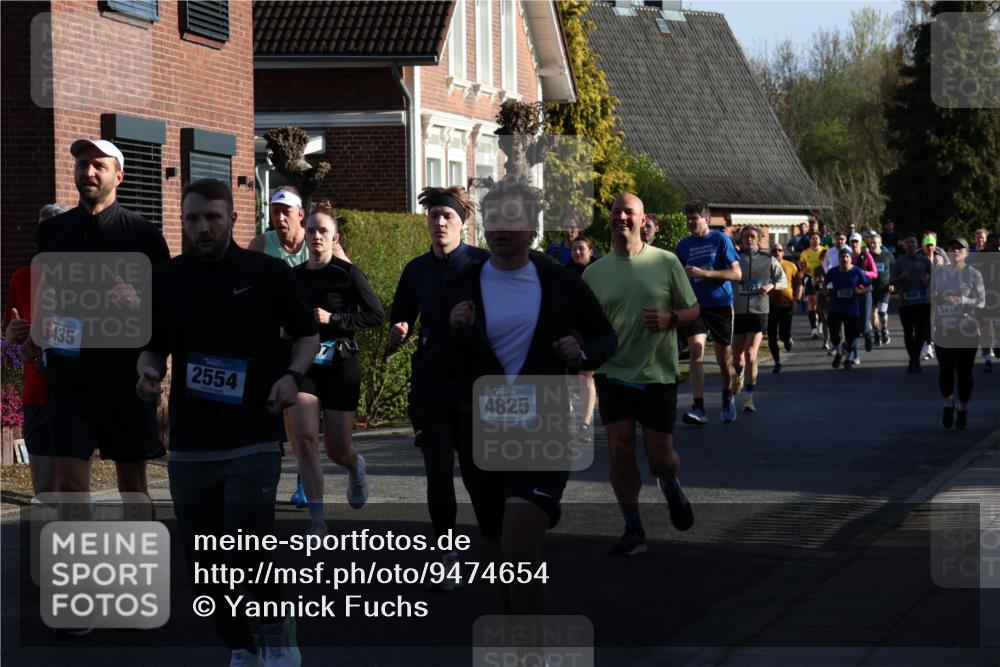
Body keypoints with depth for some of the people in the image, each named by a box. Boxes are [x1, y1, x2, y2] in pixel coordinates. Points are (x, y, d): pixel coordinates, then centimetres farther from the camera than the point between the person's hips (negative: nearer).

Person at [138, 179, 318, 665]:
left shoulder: (267, 273, 0)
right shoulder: (165, 280, 7)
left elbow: (307, 334, 8)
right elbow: (152, 347, 14)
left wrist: (293, 375, -10)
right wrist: (149, 371, -8)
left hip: (252, 440, -3)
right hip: (189, 446, 4)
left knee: (247, 555, -13)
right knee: (204, 566, 5)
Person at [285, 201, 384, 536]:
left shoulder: (346, 274, -5)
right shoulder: (293, 277, 9)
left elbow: (377, 314, -8)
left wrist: (334, 319, -15)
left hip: (340, 366, -3)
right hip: (302, 366, 3)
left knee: (337, 450, 3)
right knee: (304, 439, -15)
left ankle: (356, 467, 43)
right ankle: (317, 520, -12)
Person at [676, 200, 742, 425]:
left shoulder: (720, 239, -3)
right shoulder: (684, 245, 9)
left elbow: (736, 273, -9)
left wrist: (704, 273, -17)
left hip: (720, 304, -2)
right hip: (695, 305, 2)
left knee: (724, 356, 9)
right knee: (695, 351, -17)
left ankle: (727, 399, 36)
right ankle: (698, 408, -22)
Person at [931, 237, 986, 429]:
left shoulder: (973, 274, -2)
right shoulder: (938, 273, 8)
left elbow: (981, 302, -5)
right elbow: (930, 299, 13)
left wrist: (962, 300, -22)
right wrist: (932, 297, -11)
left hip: (967, 330, -2)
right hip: (943, 329, 2)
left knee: (964, 372, 0)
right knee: (945, 371, 2)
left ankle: (963, 410, 15)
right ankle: (948, 404, 25)